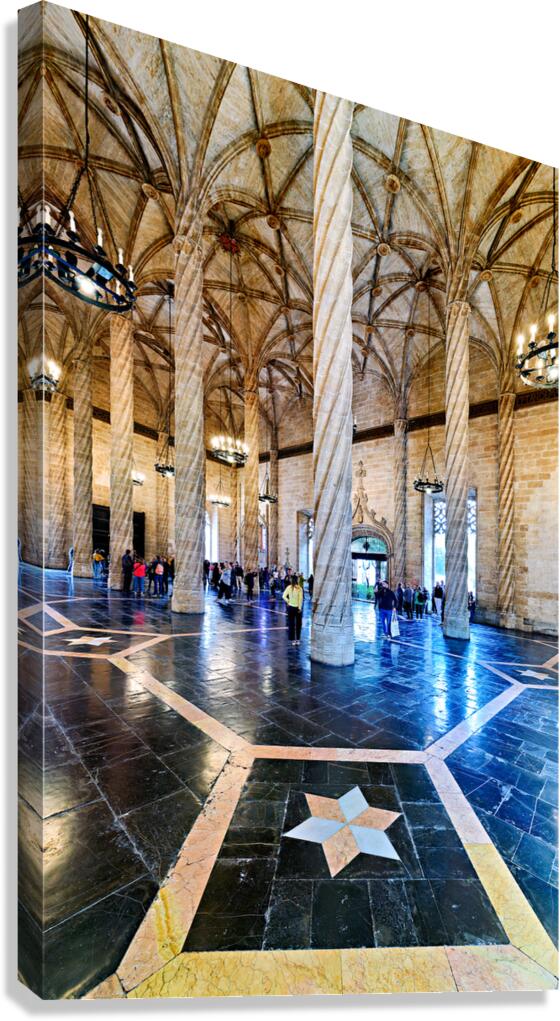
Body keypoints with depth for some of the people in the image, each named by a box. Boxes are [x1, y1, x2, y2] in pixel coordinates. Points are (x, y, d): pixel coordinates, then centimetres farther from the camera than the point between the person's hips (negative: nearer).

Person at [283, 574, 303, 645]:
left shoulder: (289, 587, -7)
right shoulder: (299, 588, -10)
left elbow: (284, 596, -12)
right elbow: (301, 599, -11)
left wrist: (288, 601, 2)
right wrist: (300, 608, -6)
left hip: (291, 607, 1)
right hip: (298, 607, -1)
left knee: (291, 624, 9)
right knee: (298, 624, 11)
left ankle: (293, 639, 12)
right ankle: (297, 639, 15)